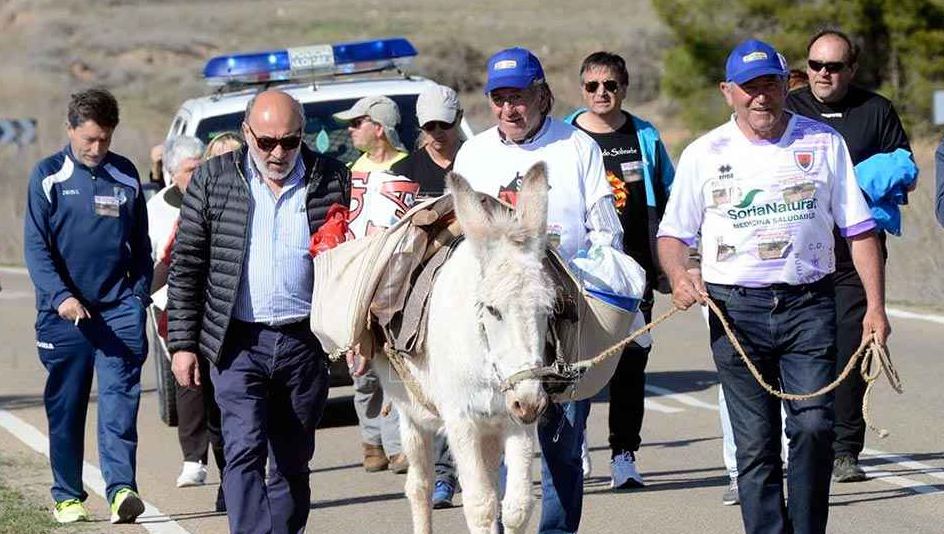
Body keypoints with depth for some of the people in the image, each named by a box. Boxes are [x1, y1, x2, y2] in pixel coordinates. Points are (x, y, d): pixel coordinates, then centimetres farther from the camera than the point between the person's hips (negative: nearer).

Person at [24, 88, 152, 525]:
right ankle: (68, 496, 13)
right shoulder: (48, 176, 0)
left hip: (119, 309, 1)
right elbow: (35, 245, -5)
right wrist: (60, 296, -17)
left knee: (119, 401, -10)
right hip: (65, 312, -1)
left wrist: (139, 295, 5)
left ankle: (121, 488, -17)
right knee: (65, 407, 4)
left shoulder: (126, 176, 9)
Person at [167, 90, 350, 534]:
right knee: (245, 450, -14)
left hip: (305, 343, 1)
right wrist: (182, 343, -1)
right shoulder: (213, 180, 2)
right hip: (240, 343, -1)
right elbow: (186, 267, 4)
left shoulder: (332, 180, 3)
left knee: (293, 461, 8)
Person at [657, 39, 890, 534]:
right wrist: (679, 276, -9)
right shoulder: (703, 154, 8)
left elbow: (859, 228, 9)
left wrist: (876, 306, 2)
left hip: (809, 306, 0)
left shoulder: (824, 143, 8)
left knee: (814, 425, -14)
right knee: (755, 442, -1)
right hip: (736, 310, 0)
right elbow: (673, 233, 13)